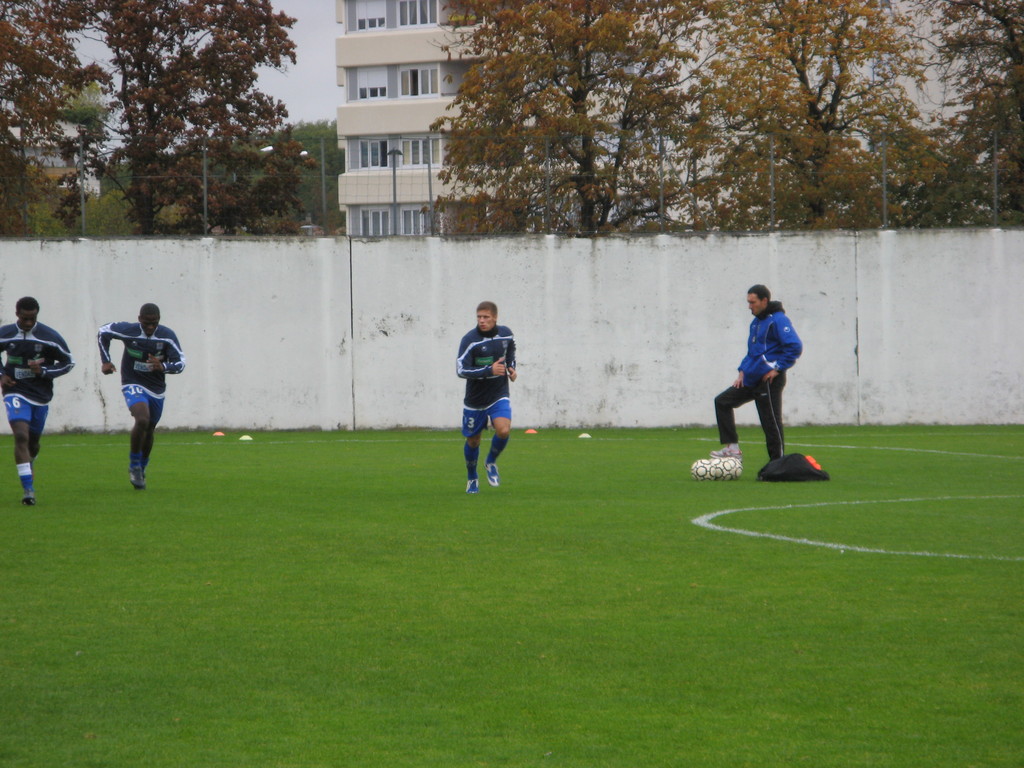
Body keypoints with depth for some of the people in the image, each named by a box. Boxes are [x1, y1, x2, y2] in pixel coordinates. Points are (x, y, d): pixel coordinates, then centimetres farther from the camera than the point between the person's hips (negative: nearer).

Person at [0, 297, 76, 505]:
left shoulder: (50, 337, -9)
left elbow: (68, 362, 1)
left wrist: (43, 371, -14)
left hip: (41, 396, 1)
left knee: (33, 442, 13)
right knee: (21, 436, -20)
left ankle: (28, 470, 47)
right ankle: (28, 488, -22)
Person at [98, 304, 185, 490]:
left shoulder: (167, 336, -12)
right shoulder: (128, 331, -16)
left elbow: (180, 363, -13)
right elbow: (103, 333, 2)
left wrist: (163, 367, -34)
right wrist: (106, 361, -3)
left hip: (156, 390, 4)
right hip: (134, 385, -3)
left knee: (149, 430, 13)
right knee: (142, 420, -27)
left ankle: (141, 470, 36)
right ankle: (134, 466, -10)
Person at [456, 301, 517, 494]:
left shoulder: (505, 334, -2)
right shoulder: (470, 340, -17)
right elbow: (461, 370, -23)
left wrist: (511, 367, 3)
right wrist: (489, 371, -31)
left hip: (499, 395, 2)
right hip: (475, 398, -2)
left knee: (503, 430, -22)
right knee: (473, 440, 9)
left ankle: (491, 462, 9)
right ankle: (472, 478, 36)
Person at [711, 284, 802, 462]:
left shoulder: (778, 320, -13)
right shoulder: (756, 322, 16)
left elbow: (795, 346, -22)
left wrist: (777, 369, -19)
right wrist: (743, 371, 13)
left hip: (769, 381, -10)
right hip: (751, 379, 10)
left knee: (771, 423, -6)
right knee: (722, 402, 10)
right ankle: (732, 448, 7)